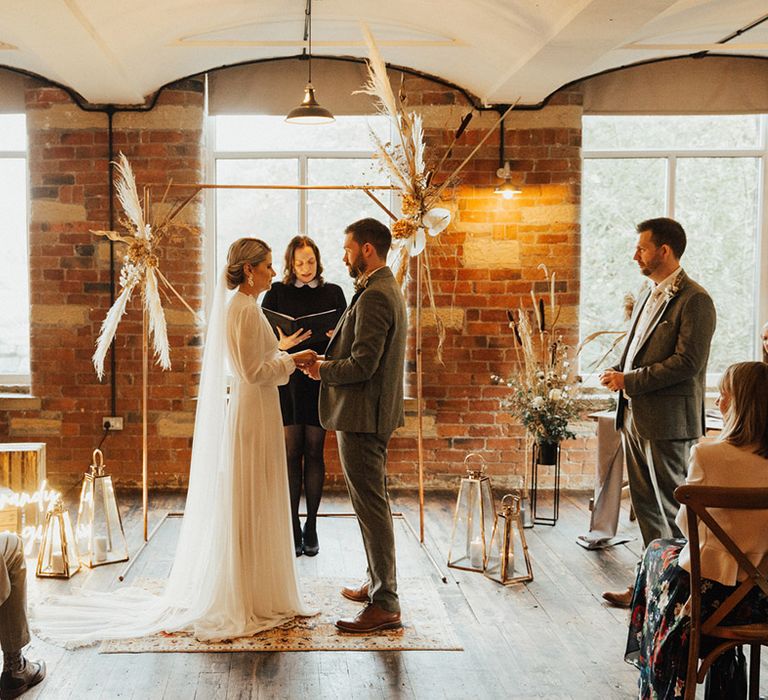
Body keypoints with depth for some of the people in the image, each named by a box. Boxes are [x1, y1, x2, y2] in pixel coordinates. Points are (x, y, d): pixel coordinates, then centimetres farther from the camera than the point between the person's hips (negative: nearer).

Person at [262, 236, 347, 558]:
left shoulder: (332, 293, 7)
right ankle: (293, 528, 8)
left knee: (314, 453, 5)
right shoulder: (277, 293, 3)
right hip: (287, 381, -1)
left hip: (319, 382, 1)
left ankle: (311, 527, 12)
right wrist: (281, 345, -20)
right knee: (291, 453, 1)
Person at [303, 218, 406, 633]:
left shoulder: (373, 297, -19)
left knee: (371, 506, -6)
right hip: (373, 413, 11)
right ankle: (378, 583, 31)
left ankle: (385, 606, 1)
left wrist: (323, 370, -9)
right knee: (372, 502, 19)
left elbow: (363, 365, -24)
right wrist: (331, 359, 9)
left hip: (363, 416, -11)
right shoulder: (386, 290, 15)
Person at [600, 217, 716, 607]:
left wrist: (631, 381, -16)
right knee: (646, 506, 14)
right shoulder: (648, 299, 17)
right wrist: (619, 374, 4)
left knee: (669, 510, -2)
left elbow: (688, 362, -19)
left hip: (667, 422, -9)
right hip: (635, 418, 9)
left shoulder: (693, 300, -12)